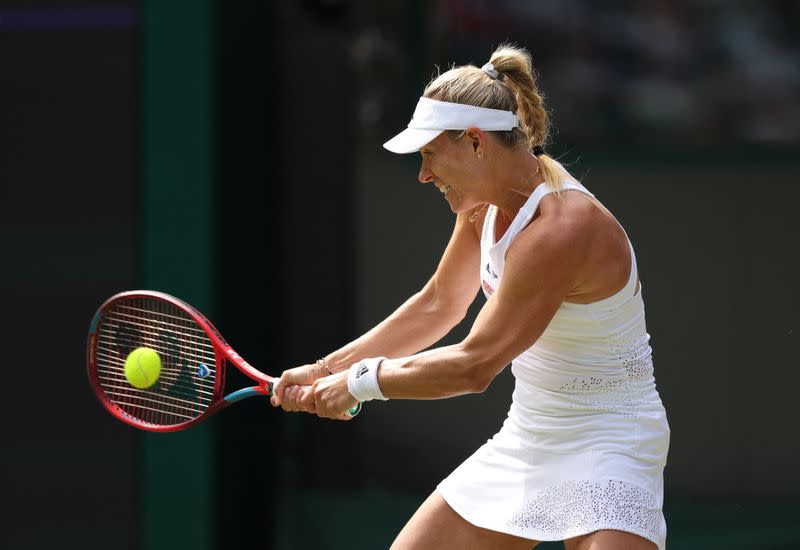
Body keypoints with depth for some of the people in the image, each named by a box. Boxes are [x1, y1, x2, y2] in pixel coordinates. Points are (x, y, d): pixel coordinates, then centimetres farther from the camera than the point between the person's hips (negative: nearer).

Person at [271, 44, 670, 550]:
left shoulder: (560, 231, -27)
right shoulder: (485, 204, 0)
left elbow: (473, 366, -23)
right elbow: (439, 303, 16)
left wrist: (361, 381, -10)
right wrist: (327, 371, 12)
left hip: (606, 444, -9)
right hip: (527, 436, 9)